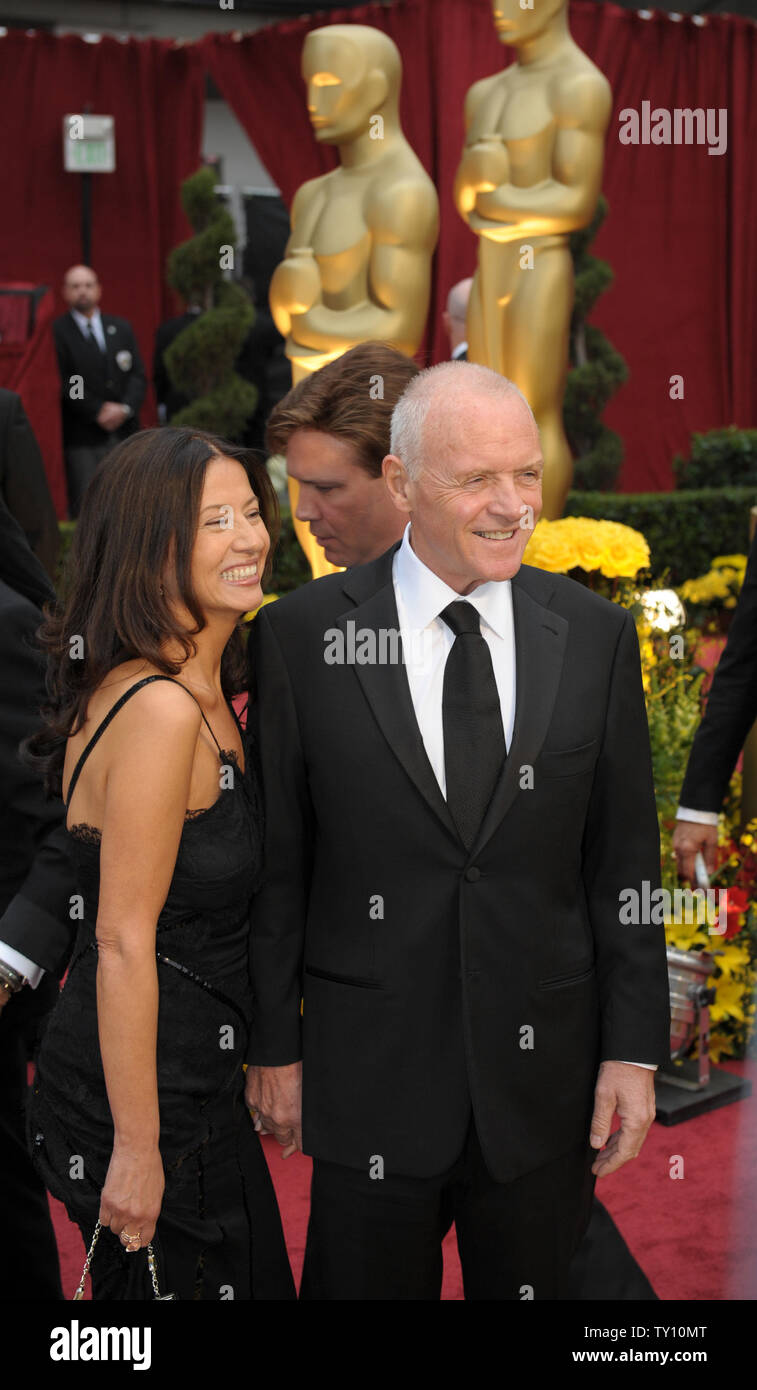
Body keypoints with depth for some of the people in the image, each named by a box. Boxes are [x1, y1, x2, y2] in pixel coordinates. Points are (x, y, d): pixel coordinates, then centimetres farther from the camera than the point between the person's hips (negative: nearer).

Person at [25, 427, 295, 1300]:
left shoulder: (205, 695, 8)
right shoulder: (162, 710, -23)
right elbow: (123, 941, -23)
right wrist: (137, 1151, -21)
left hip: (196, 1084, 9)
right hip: (156, 1099, -9)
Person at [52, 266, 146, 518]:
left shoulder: (122, 328, 15)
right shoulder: (57, 332, -1)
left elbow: (138, 375, 10)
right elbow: (63, 383, -7)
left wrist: (126, 408, -8)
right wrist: (98, 411, -12)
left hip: (124, 432, 4)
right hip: (82, 438, -4)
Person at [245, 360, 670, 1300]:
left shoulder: (596, 636, 0)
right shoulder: (302, 635, -5)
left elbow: (624, 860, 2)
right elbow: (276, 860, -1)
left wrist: (634, 1050, 0)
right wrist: (272, 1045, 1)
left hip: (545, 1077, 2)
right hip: (367, 1073, -1)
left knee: (534, 1285, 15)